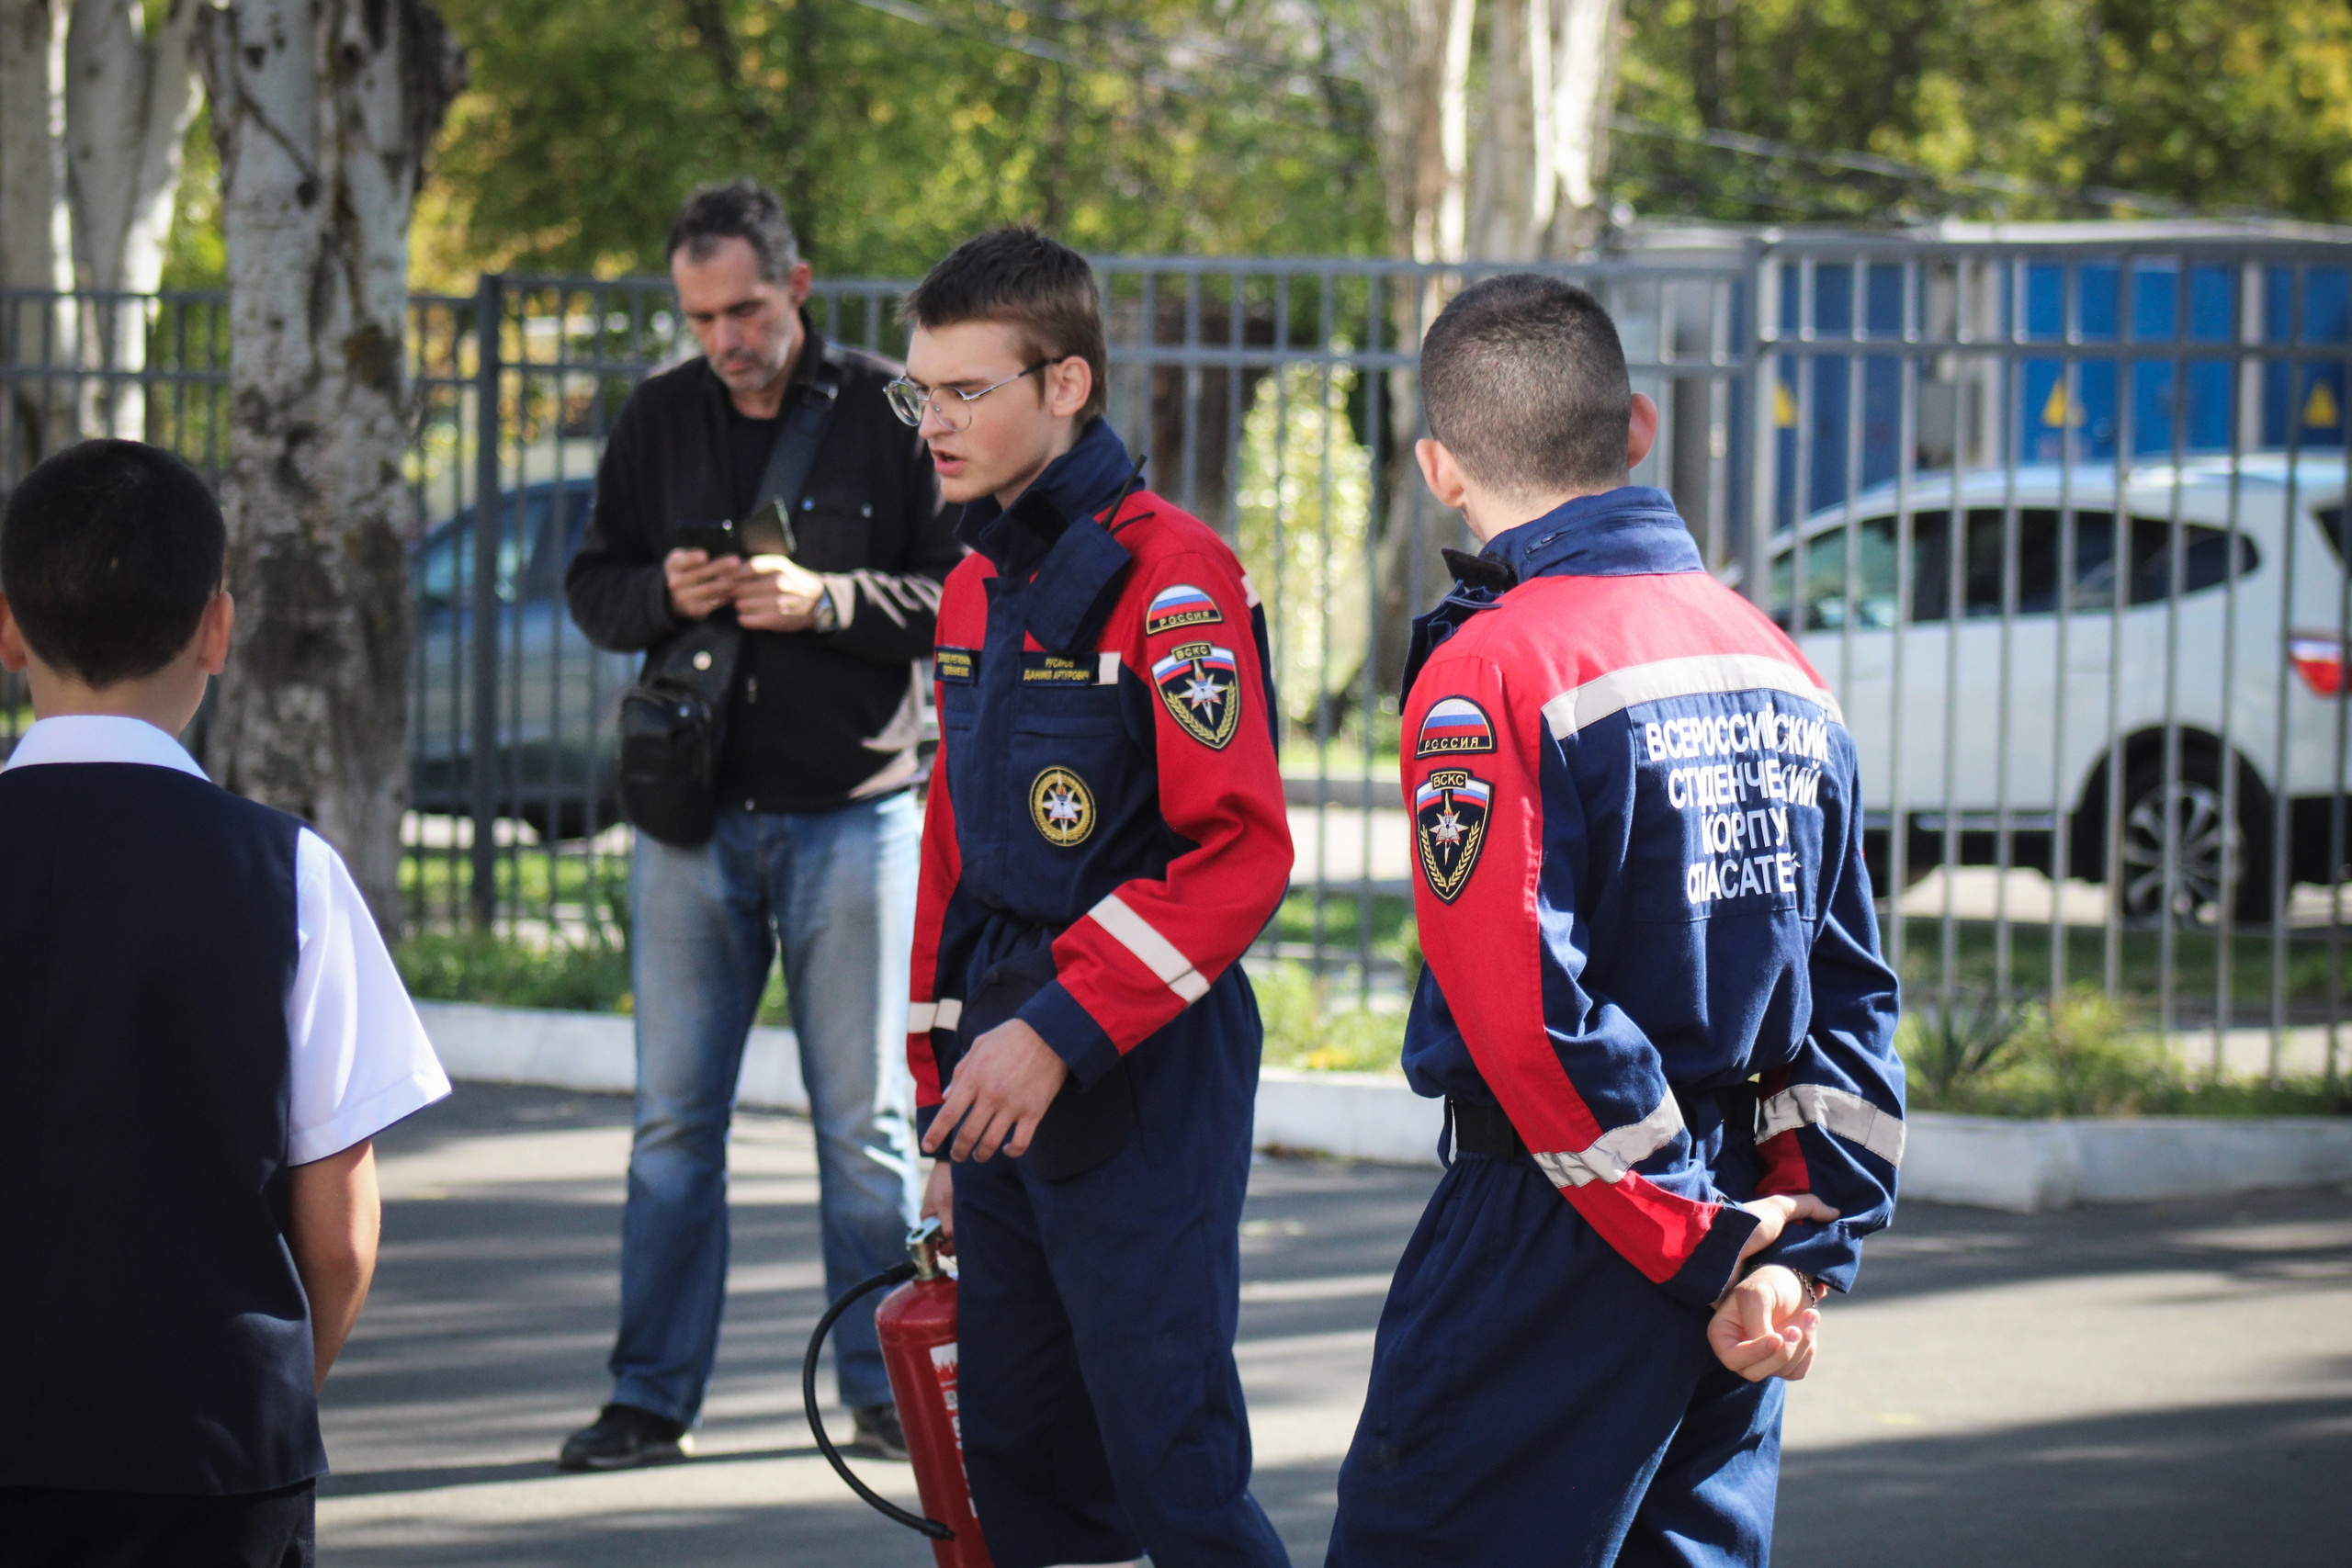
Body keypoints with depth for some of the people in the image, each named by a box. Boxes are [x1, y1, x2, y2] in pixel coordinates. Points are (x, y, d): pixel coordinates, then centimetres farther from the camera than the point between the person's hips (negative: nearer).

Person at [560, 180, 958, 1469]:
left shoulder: (890, 414, -3)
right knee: (674, 1122, 4)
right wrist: (662, 594, -9)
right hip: (693, 816, 3)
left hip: (854, 816, -3)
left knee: (866, 1123, 3)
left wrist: (824, 600, -18)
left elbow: (962, 595, -5)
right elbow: (591, 588, 12)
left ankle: (884, 1387, 12)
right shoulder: (658, 420, 8)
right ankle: (652, 1397, 10)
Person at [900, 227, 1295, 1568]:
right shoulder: (976, 591, 15)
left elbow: (1243, 853, -19)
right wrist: (949, 1105, 21)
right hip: (1005, 1094, 8)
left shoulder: (1172, 575, -12)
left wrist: (1061, 1032, -23)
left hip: (1143, 1090, -8)